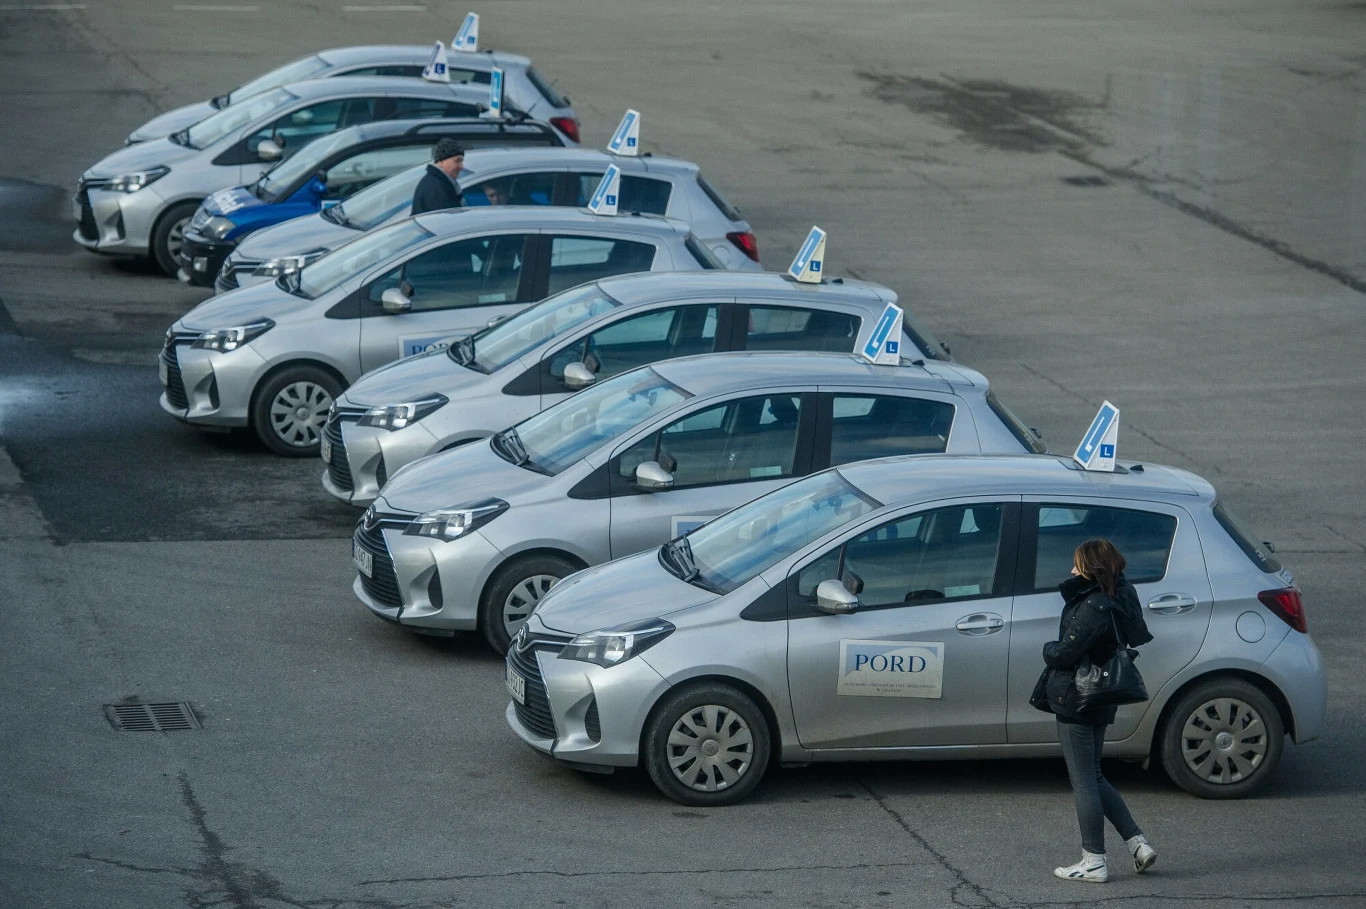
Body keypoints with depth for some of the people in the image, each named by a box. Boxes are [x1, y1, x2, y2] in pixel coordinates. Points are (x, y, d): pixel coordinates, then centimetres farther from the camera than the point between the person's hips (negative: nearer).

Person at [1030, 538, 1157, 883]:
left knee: (1084, 782, 0)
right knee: (1094, 779, 20)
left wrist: (1049, 649, -2)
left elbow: (1065, 653, -23)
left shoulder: (1094, 608, -22)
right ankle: (1138, 845, 17)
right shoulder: (1117, 597, 7)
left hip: (1076, 702, -10)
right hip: (1098, 702, 10)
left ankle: (1094, 862, 7)